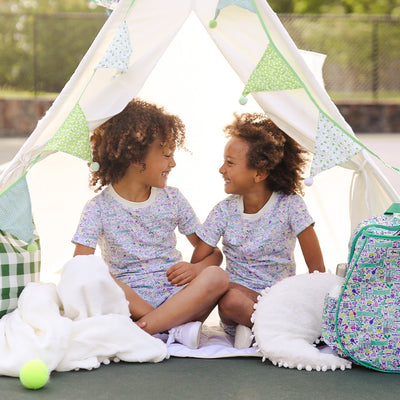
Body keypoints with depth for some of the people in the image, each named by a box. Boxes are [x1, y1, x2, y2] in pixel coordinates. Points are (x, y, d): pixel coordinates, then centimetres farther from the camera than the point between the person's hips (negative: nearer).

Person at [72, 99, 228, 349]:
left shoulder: (172, 199, 9)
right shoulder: (99, 208, 0)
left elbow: (213, 253, 13)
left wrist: (197, 268, -11)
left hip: (176, 295, 3)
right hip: (130, 302, -2)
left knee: (217, 276, -27)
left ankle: (138, 331, -33)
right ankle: (175, 327, -29)